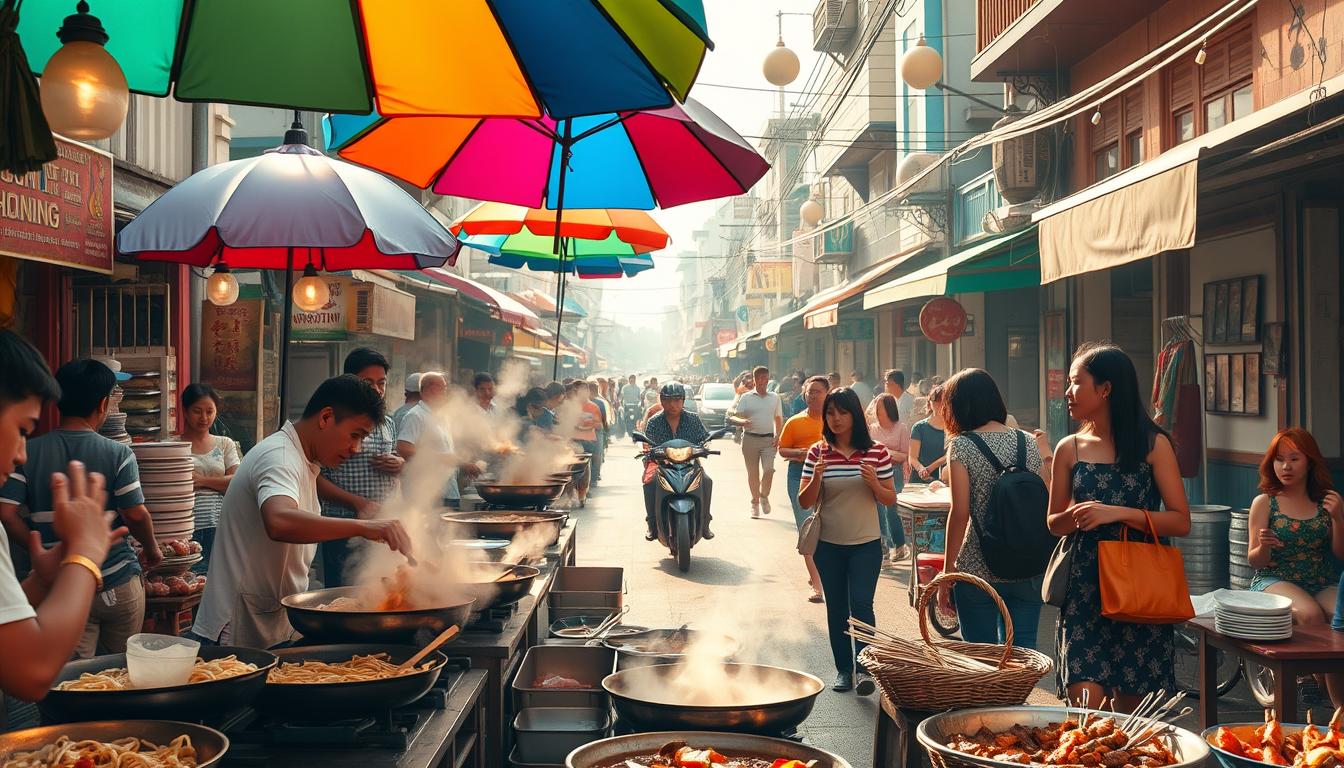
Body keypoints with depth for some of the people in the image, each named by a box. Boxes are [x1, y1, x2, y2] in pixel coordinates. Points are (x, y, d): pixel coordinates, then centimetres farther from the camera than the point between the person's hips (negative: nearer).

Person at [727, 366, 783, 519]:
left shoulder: (774, 398, 10)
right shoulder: (746, 397, 3)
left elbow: (778, 419, 19)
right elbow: (733, 417, 0)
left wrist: (778, 436, 4)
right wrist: (741, 422, -23)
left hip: (768, 439, 1)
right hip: (750, 438, 0)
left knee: (768, 469, -16)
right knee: (752, 472, 5)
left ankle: (764, 496, 8)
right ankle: (755, 503, 19)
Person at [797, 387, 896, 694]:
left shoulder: (877, 451, -3)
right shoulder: (817, 452, -1)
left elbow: (891, 499, 3)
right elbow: (804, 502, -2)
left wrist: (874, 484, -17)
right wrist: (816, 478, -21)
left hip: (866, 544, -2)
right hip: (828, 545, 2)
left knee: (860, 604, -12)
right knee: (836, 608, 9)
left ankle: (865, 667, -5)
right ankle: (843, 669, 19)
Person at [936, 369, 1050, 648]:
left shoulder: (961, 445, -7)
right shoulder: (1029, 443, 5)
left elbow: (960, 512, -12)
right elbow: (1047, 505, 4)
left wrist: (947, 572, -8)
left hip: (978, 568, -4)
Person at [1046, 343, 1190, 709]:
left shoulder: (1153, 445, -2)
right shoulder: (1069, 449, 5)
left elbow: (1181, 521, -7)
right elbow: (1054, 524, 13)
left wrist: (1119, 513, -18)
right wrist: (1075, 516, -9)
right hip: (1085, 586, 1)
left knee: (1132, 705, 7)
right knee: (1085, 701, -10)